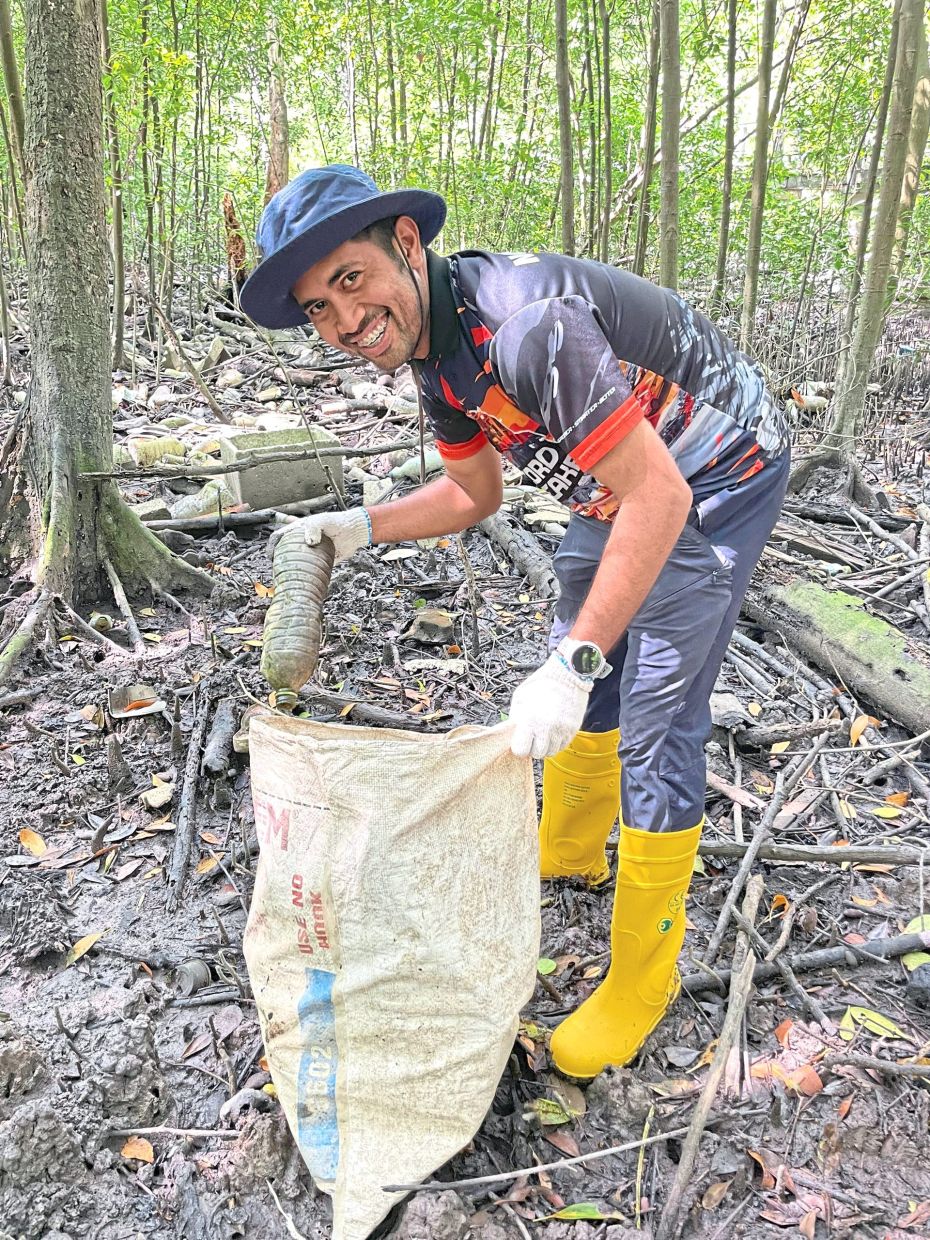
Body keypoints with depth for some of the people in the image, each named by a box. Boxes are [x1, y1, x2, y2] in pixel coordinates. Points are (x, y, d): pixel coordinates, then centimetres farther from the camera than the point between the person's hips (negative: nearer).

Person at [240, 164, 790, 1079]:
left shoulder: (526, 323, -35)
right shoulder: (428, 344, -5)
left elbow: (658, 499, -34)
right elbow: (474, 494, 8)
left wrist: (574, 665, -35)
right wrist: (360, 528, -5)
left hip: (712, 480, -9)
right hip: (623, 481, 9)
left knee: (655, 728, -8)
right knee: (581, 676, 20)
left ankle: (642, 977, 10)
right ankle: (569, 850, 44)